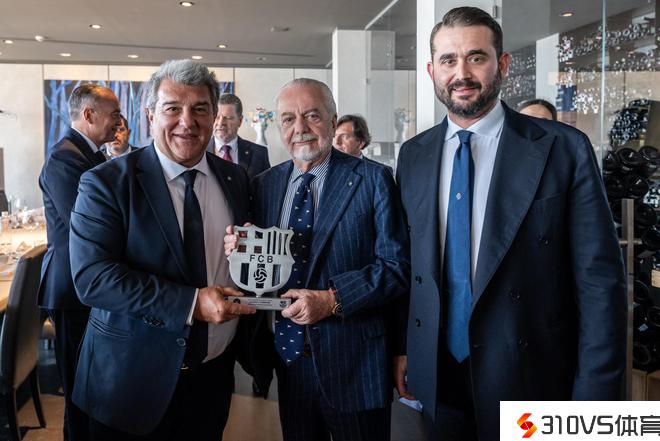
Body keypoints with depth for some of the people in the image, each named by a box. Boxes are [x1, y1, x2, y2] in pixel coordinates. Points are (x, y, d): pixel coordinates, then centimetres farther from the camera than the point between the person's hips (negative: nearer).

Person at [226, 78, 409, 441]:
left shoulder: (373, 180, -8)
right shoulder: (263, 185, 6)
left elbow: (396, 266, -11)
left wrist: (333, 299, -21)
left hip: (353, 362, -4)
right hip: (287, 357, 4)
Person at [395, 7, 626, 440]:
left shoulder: (565, 149, -10)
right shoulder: (413, 155, 3)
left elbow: (600, 281, -11)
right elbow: (406, 262, 8)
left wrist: (594, 399, -12)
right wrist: (402, 348, 4)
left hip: (529, 381, -3)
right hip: (436, 380, 3)